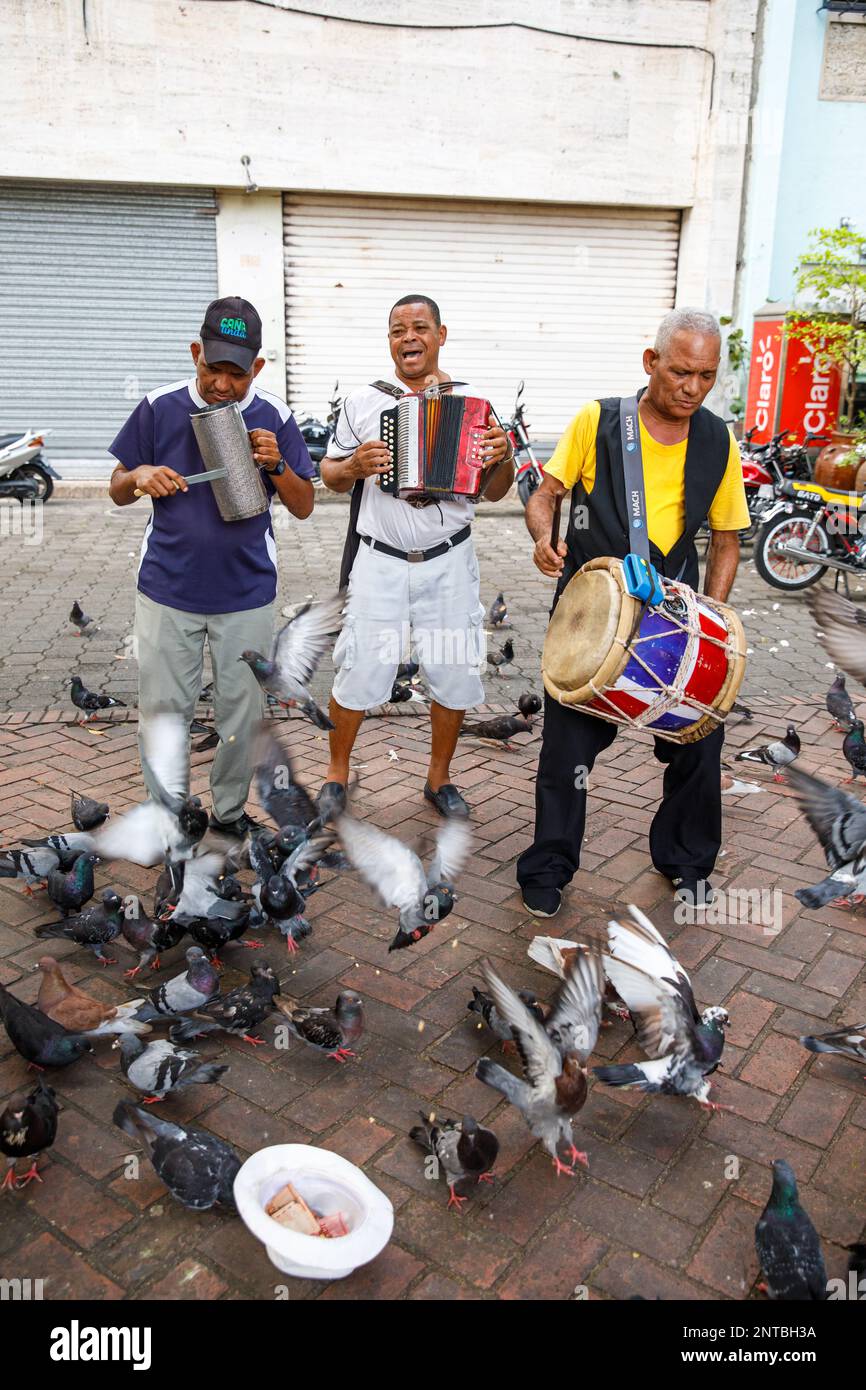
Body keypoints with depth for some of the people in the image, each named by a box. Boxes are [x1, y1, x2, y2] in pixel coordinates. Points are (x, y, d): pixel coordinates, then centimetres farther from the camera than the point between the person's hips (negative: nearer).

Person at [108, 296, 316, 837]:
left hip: (247, 593, 1)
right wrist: (140, 476, -20)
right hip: (168, 589, 0)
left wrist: (277, 466, -19)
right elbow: (117, 491, 3)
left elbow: (303, 506, 0)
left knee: (242, 711, 12)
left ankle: (230, 808, 33)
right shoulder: (160, 407, -5)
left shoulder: (274, 416, -4)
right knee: (163, 710, 8)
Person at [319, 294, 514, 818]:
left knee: (456, 675, 6)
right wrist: (353, 467, -12)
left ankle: (440, 778, 28)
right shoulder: (363, 402, 2)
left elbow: (493, 492, 9)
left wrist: (504, 459, -12)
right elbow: (328, 474, 9)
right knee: (359, 671, 3)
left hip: (450, 563, 1)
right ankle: (338, 774, 25)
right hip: (379, 562, -1)